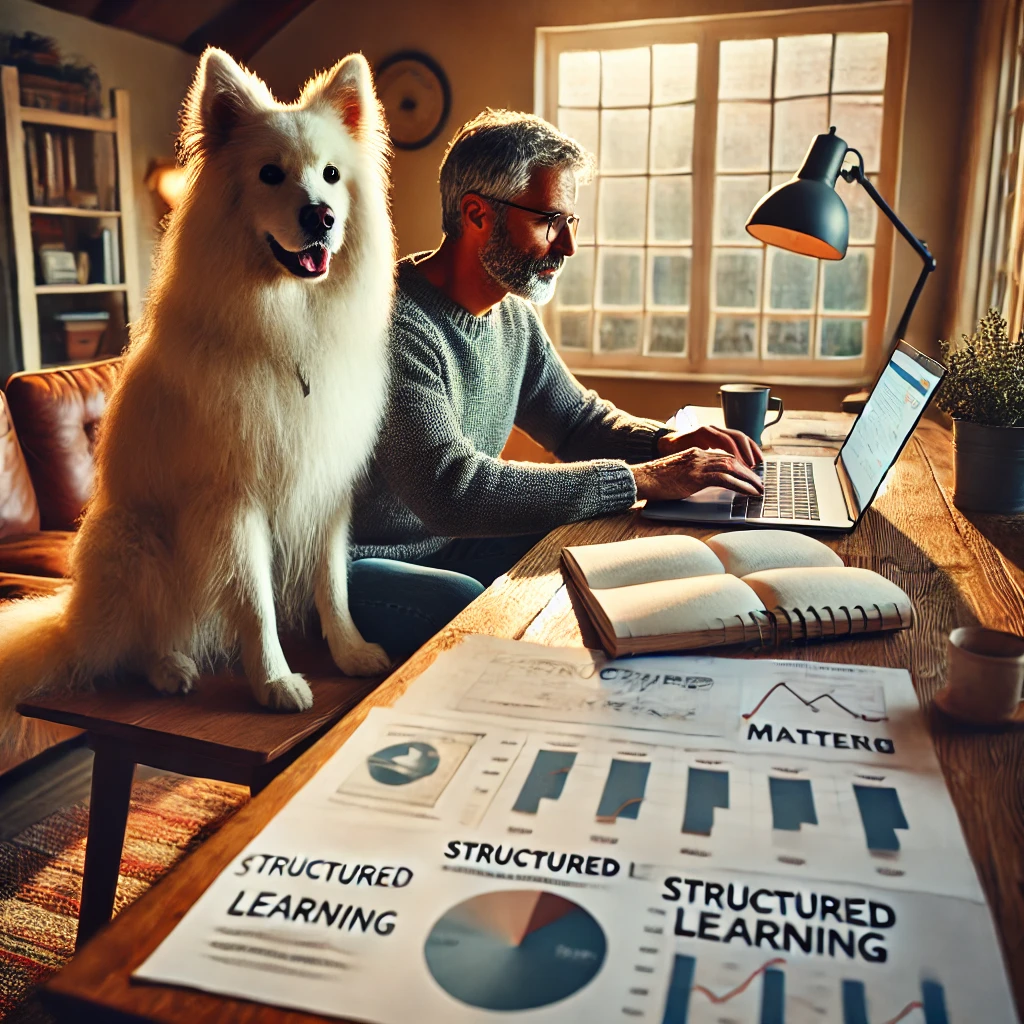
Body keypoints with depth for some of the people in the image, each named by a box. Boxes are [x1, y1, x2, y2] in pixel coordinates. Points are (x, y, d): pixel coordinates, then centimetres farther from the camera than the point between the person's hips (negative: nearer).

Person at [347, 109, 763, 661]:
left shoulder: (514, 316, 5)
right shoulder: (395, 324, -25)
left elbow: (577, 416, 17)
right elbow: (450, 490, -34)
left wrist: (668, 443, -6)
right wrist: (641, 479, -30)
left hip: (453, 544, 8)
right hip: (365, 564, -8)